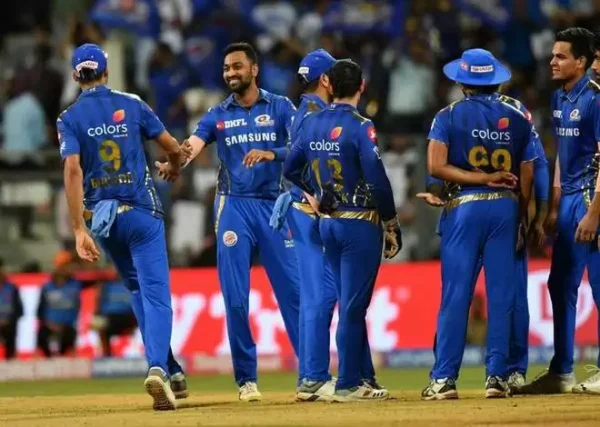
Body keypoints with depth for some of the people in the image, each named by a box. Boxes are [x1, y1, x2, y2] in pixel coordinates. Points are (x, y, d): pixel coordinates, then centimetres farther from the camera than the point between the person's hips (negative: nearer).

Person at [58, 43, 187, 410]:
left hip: (102, 217, 2)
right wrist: (174, 168, 28)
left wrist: (79, 229, -16)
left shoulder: (70, 118, 0)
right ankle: (159, 366, -30)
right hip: (142, 213, -2)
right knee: (155, 293, -7)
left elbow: (73, 170, -13)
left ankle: (170, 369, 21)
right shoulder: (132, 105, 1)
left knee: (139, 289, 22)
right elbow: (174, 148, 3)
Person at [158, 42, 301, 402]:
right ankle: (246, 379, 7)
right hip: (235, 207, 1)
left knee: (293, 289, -4)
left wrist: (270, 153, -28)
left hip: (275, 205, -1)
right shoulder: (218, 115, 8)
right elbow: (193, 145, -10)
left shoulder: (281, 107, 5)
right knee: (236, 297, -2)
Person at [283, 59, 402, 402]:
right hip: (360, 224, -7)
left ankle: (361, 379, 17)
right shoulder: (359, 127, -14)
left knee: (351, 303, 14)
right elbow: (378, 180, -18)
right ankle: (348, 385, -1)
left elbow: (291, 169, 14)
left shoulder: (312, 124, 6)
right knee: (353, 306, -3)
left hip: (327, 222, 7)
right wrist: (392, 224, -9)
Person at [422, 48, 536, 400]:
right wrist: (522, 219, 15)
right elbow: (527, 176, 6)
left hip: (464, 207, -2)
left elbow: (436, 166, -12)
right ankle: (497, 376, 2)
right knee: (501, 295, 4)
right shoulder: (517, 118, 7)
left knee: (455, 294, -2)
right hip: (507, 208, 2)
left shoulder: (449, 116, 0)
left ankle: (444, 378, -4)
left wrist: (480, 178, -8)